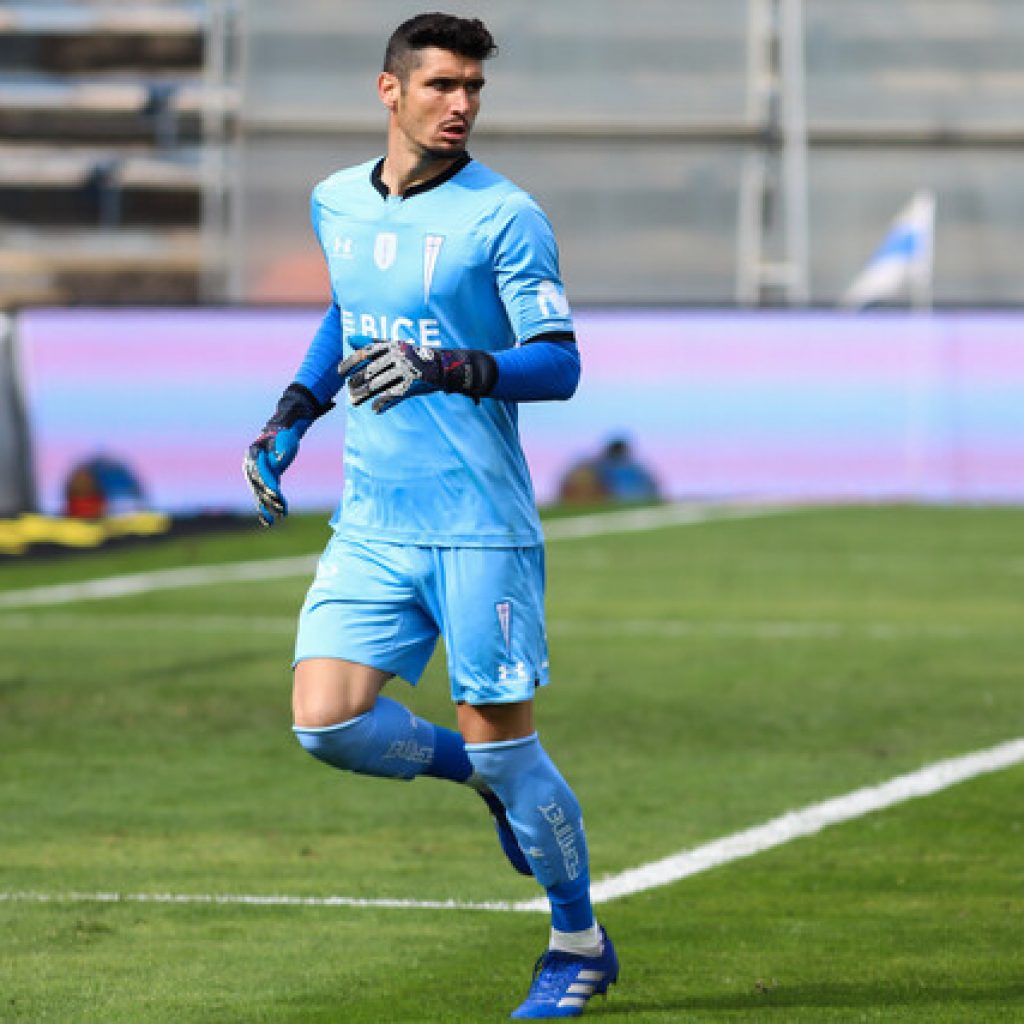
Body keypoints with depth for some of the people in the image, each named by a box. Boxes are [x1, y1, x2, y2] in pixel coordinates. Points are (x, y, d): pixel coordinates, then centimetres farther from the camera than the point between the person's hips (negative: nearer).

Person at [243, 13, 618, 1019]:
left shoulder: (503, 217, -8)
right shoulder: (335, 204, 10)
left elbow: (560, 365, -12)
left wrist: (444, 368, -26)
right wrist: (291, 415, 20)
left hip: (480, 527, -5)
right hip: (371, 524, 5)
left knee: (500, 742, -2)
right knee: (326, 721, -10)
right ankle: (488, 780, 18)